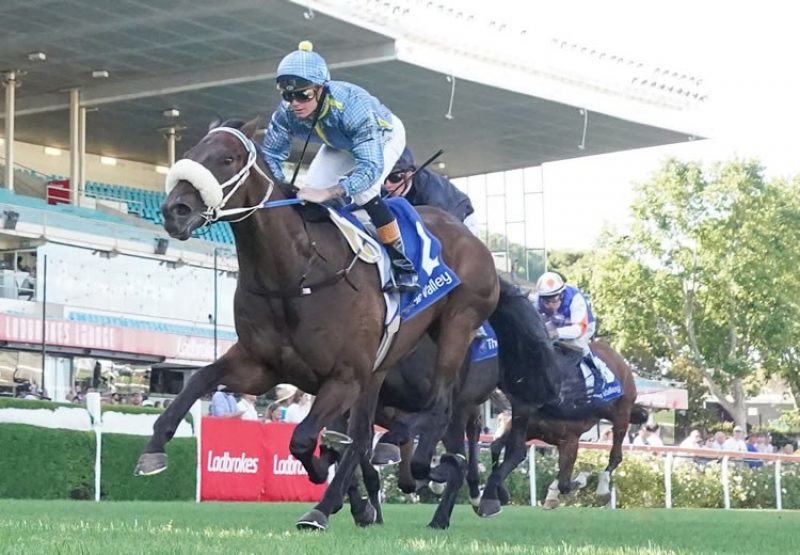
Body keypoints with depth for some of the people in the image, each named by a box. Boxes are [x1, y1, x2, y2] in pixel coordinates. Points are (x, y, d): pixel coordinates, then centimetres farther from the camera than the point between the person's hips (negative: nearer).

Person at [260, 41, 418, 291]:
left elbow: (371, 167, -51)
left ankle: (403, 264, -18)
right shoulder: (286, 113, -31)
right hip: (342, 144, 6)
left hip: (384, 136, -6)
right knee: (311, 189, -8)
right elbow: (269, 154, -20)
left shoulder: (351, 105, -47)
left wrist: (327, 193, -63)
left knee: (363, 191, -29)